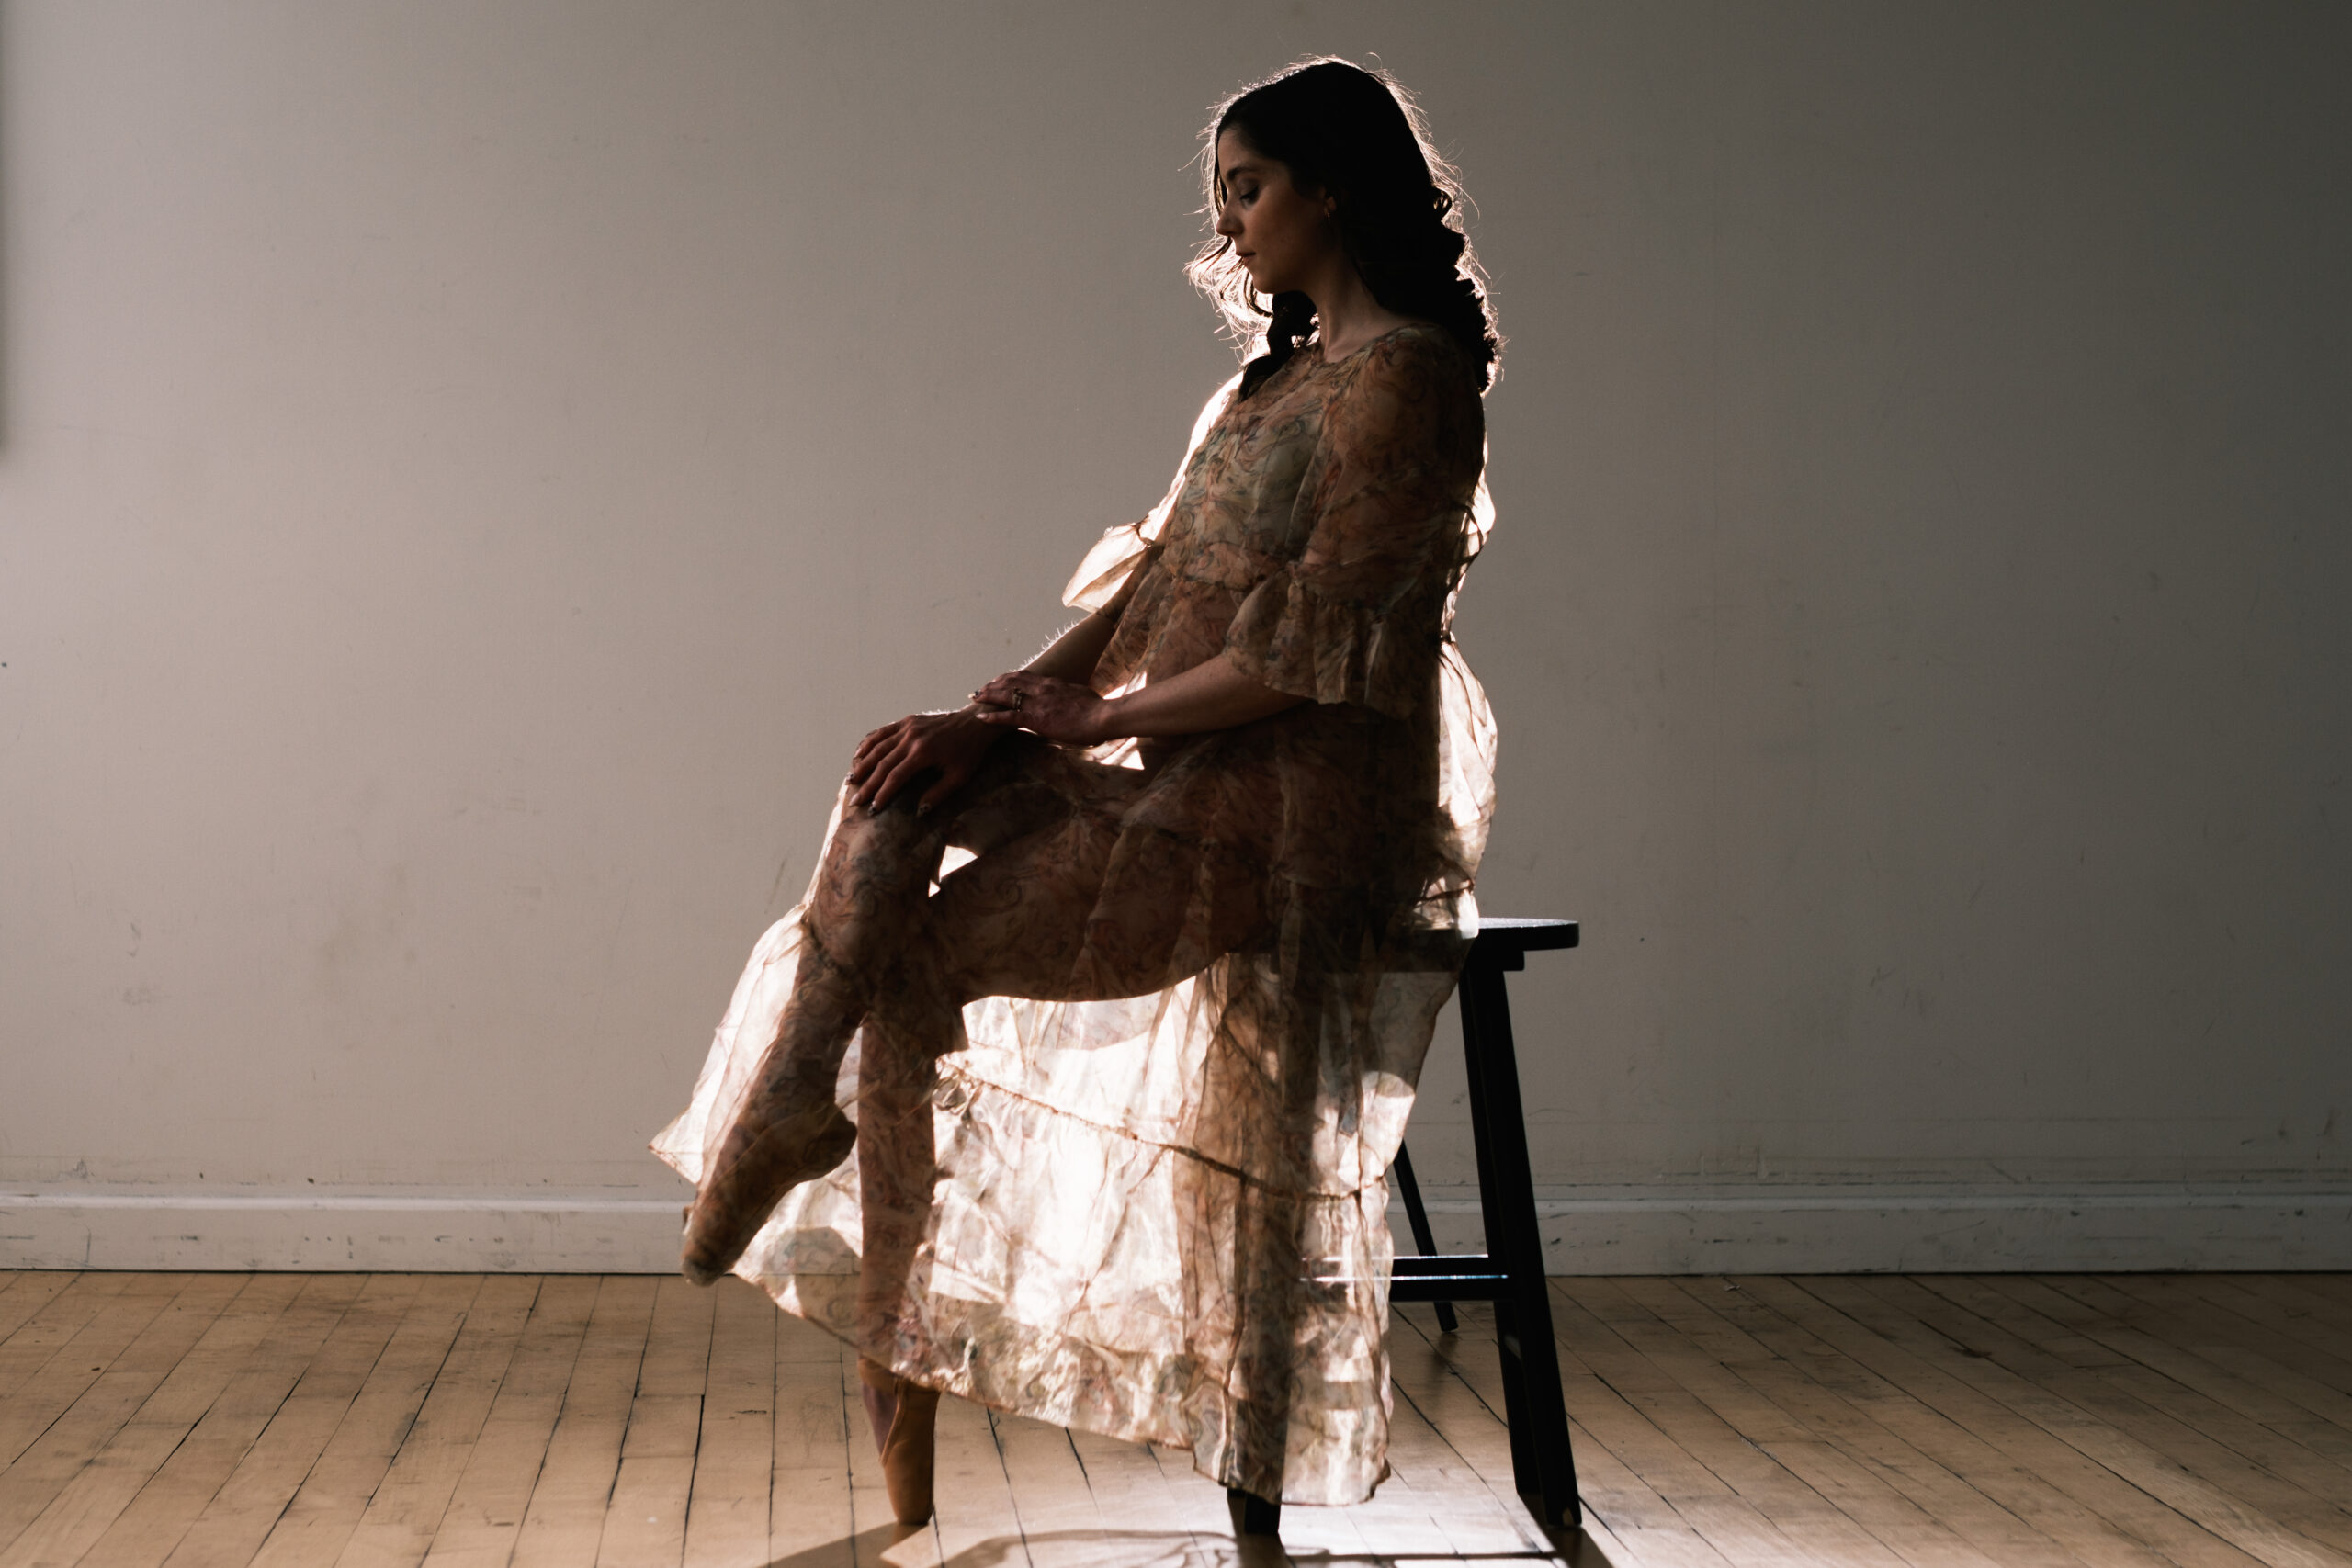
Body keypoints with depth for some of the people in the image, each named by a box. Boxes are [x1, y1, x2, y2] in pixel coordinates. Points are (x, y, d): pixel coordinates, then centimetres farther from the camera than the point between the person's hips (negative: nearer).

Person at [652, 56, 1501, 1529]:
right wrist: (1012, 702, -1)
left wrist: (1100, 716, -9)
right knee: (905, 781, -5)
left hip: (1293, 804, -9)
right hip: (1196, 771, 9)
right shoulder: (1288, 369, 19)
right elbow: (1165, 575, 14)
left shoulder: (1403, 374, -13)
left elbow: (1308, 647, -19)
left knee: (917, 959, -12)